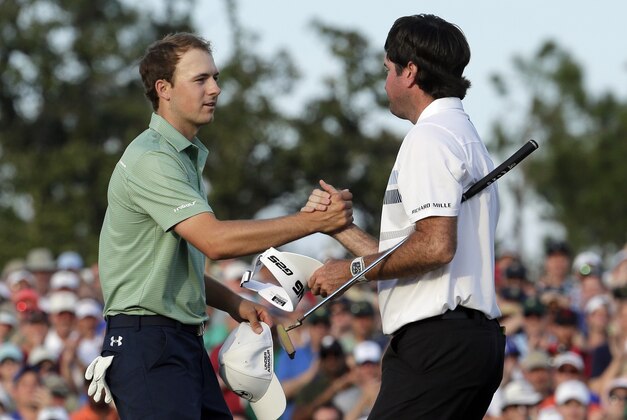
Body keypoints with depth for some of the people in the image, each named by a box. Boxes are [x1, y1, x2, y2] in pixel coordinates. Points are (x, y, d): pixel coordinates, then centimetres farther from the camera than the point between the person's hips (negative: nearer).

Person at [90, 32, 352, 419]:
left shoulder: (187, 156, 20)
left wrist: (234, 304, 11)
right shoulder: (151, 160, -14)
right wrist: (312, 221, -23)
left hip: (186, 343, 10)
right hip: (147, 342, -10)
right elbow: (214, 240, -25)